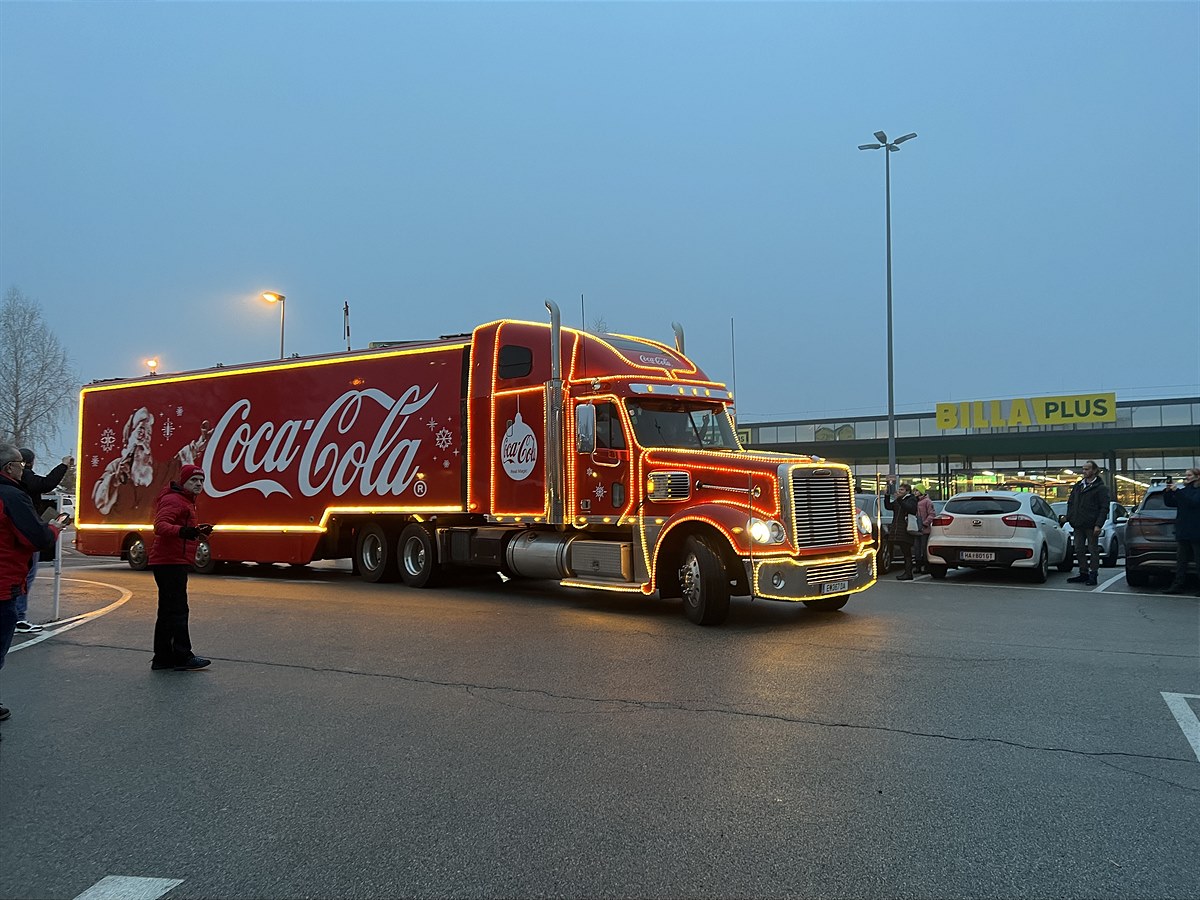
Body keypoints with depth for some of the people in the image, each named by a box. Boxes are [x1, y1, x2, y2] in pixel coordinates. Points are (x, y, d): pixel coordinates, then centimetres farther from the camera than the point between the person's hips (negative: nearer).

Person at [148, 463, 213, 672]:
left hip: (173, 563, 11)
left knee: (168, 611, 13)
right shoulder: (173, 500, -12)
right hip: (170, 563, -11)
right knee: (178, 610, -8)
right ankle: (183, 657, -5)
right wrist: (182, 531, -44)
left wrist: (199, 530, 36)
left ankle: (162, 658, 19)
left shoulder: (186, 501, 21)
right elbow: (160, 525, -28)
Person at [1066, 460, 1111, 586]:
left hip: (1091, 526, -6)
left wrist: (1098, 525, -17)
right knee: (1079, 550, 9)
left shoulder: (1101, 488, -4)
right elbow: (1070, 502, 20)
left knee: (1093, 550, 1)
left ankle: (1094, 575, 5)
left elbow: (1104, 508, -8)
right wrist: (1070, 518, 8)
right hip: (1078, 525, 6)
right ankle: (1083, 573, 18)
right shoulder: (1078, 485, 15)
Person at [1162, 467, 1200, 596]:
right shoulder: (1183, 491, 15)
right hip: (1182, 532, 7)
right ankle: (1178, 586, 8)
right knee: (1181, 560, 6)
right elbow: (1169, 503, 14)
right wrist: (1168, 491, -2)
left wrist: (1176, 491, -21)